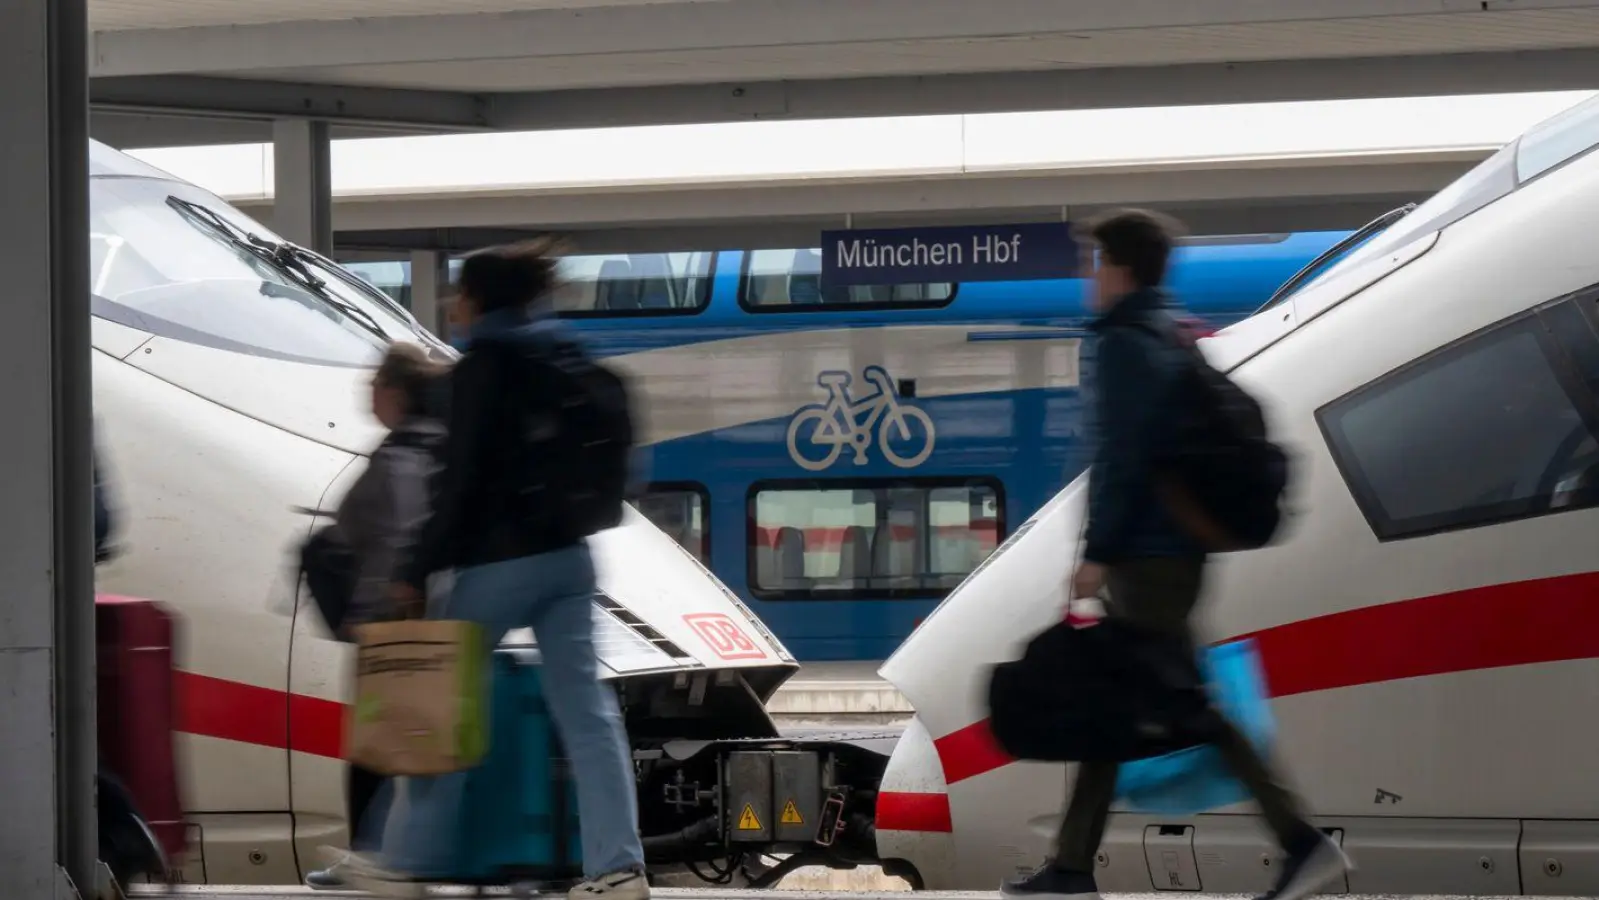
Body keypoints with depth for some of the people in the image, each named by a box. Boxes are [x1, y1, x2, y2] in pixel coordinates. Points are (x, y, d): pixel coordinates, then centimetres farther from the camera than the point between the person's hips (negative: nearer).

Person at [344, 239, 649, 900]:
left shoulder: (480, 371, -11)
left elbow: (461, 483, -14)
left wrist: (419, 570, -11)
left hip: (499, 562, -6)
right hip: (567, 556, 6)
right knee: (586, 709, 2)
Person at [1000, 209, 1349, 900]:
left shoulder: (1125, 345, -12)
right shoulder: (1177, 338, 17)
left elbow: (1121, 455, -19)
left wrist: (1099, 551, -18)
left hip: (1146, 557, -10)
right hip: (1177, 549, 10)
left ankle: (1303, 842, -13)